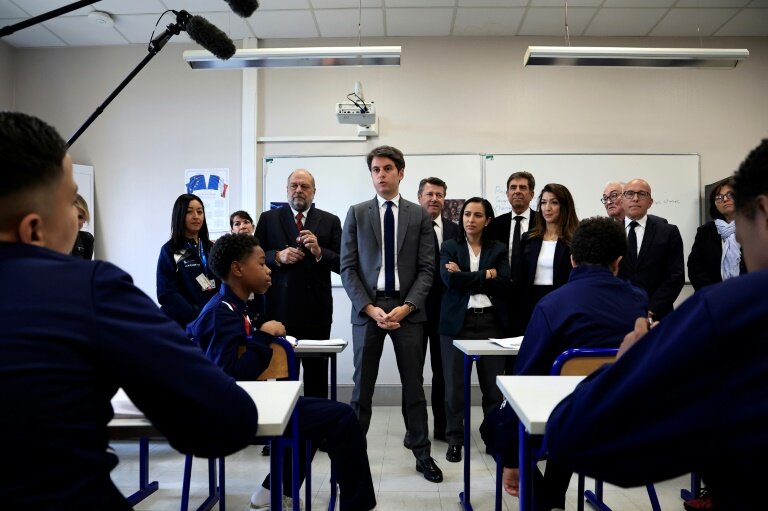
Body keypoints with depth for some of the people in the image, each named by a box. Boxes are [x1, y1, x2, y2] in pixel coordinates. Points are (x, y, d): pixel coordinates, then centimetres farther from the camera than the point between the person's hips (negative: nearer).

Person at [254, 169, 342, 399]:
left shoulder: (330, 221, 5)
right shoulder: (268, 218, 7)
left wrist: (319, 252, -16)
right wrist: (277, 256, -13)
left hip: (316, 310, 0)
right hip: (280, 309, 0)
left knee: (317, 374, 9)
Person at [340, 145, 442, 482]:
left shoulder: (419, 215, 5)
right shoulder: (357, 213, 5)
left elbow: (426, 268, 2)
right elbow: (348, 268, 0)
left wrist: (406, 306, -12)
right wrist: (370, 308, -11)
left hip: (407, 308, 0)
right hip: (367, 308, 0)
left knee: (414, 385, 8)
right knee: (362, 385, 7)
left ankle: (422, 453, 20)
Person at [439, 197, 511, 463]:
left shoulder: (498, 249, 10)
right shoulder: (449, 247, 8)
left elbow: (505, 285, -5)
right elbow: (449, 279, -10)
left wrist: (466, 277, -10)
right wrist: (485, 276, -9)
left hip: (491, 322, 1)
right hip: (457, 322, -1)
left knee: (494, 385, 2)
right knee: (455, 385, 4)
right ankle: (454, 440, 17)